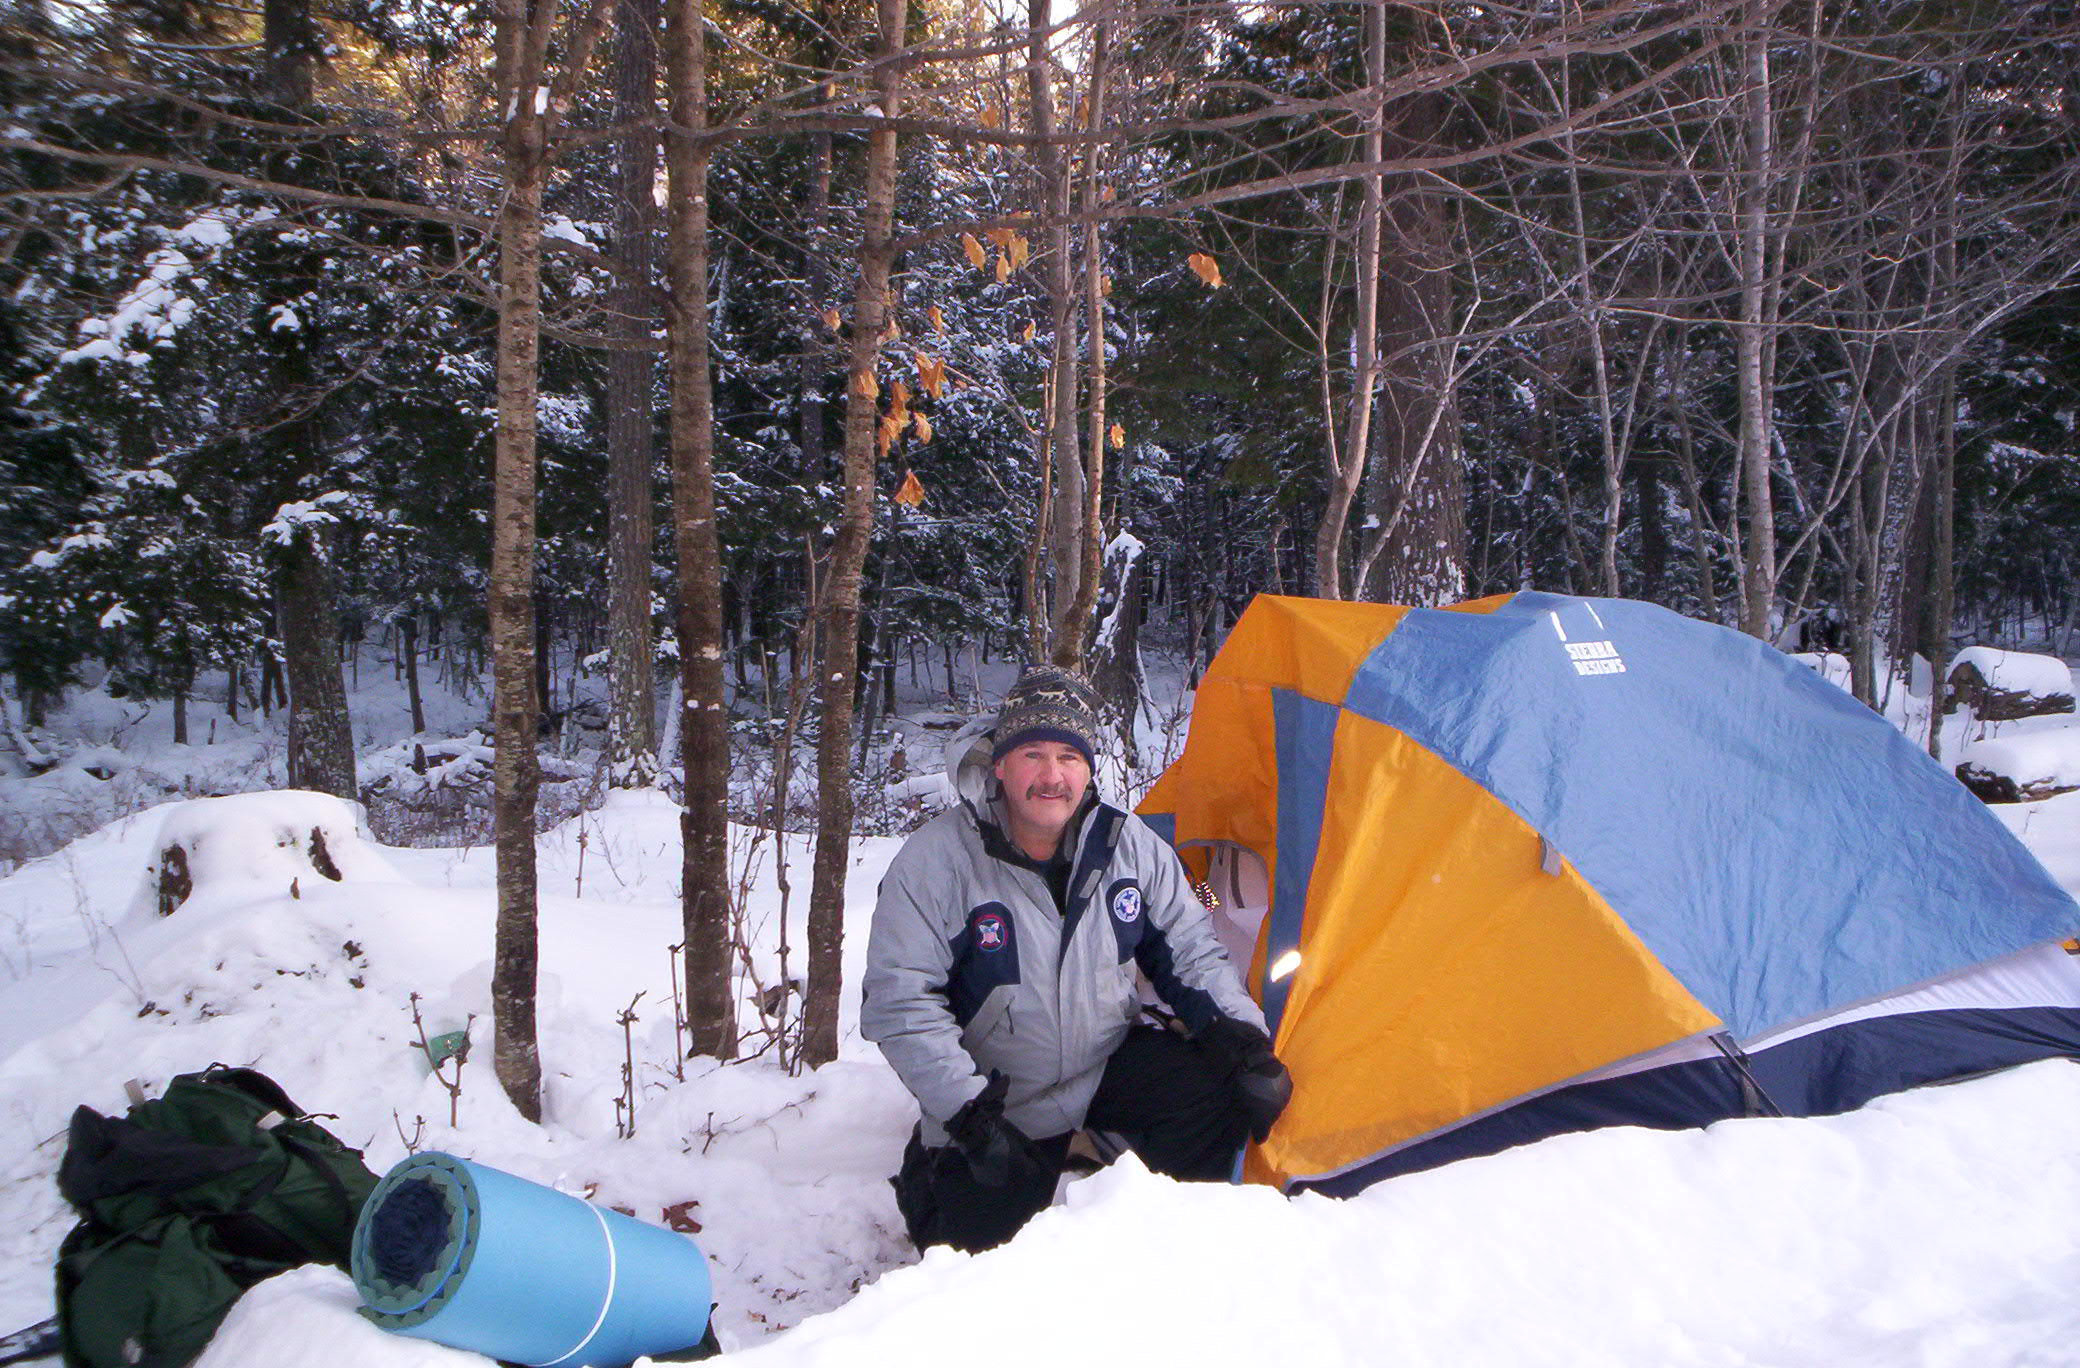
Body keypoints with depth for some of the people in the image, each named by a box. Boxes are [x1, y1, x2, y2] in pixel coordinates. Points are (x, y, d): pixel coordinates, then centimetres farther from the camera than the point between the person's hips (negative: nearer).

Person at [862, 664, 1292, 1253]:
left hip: (1112, 1061, 3)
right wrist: (966, 1107, -25)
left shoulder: (1128, 844, -9)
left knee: (1250, 1093, -18)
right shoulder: (936, 861, -21)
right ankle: (932, 1170, 26)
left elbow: (1190, 949, 2)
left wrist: (1237, 1030, -14)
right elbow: (901, 1001, -20)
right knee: (984, 1238, -8)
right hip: (1001, 1099, -2)